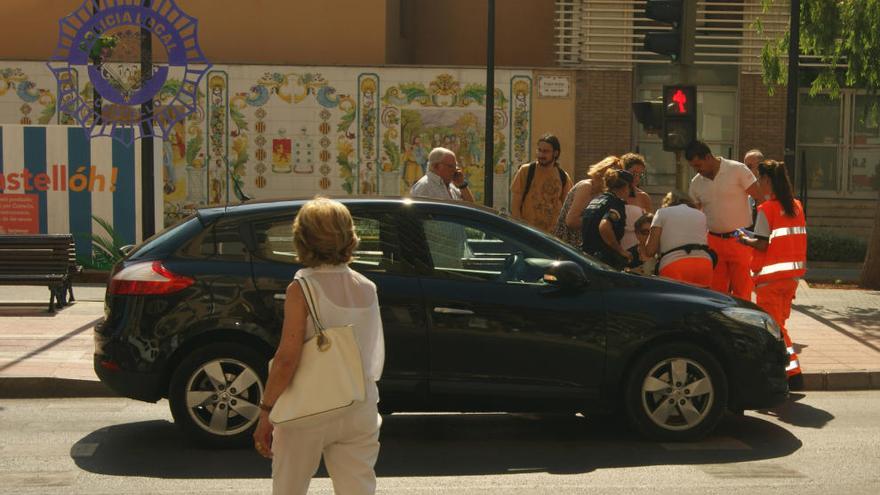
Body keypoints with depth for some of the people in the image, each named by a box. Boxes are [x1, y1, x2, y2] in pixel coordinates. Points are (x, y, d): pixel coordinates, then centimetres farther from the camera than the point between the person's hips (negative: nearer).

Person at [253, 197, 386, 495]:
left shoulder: (301, 289, -13)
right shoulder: (367, 289, 1)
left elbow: (287, 359, -16)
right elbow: (375, 357, 9)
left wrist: (265, 413, -10)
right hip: (359, 412, 4)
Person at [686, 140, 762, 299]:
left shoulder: (737, 170, -7)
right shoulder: (696, 183, 6)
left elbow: (760, 199, -6)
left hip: (740, 240, -4)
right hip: (714, 242, 4)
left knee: (741, 292, -1)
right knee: (716, 292, 4)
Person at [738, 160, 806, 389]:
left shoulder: (766, 209, -12)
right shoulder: (796, 206, 8)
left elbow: (762, 244, -14)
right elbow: (792, 240, 9)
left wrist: (743, 239, 2)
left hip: (771, 275, -7)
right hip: (793, 273, 7)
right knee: (778, 320, 17)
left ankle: (792, 370, -12)